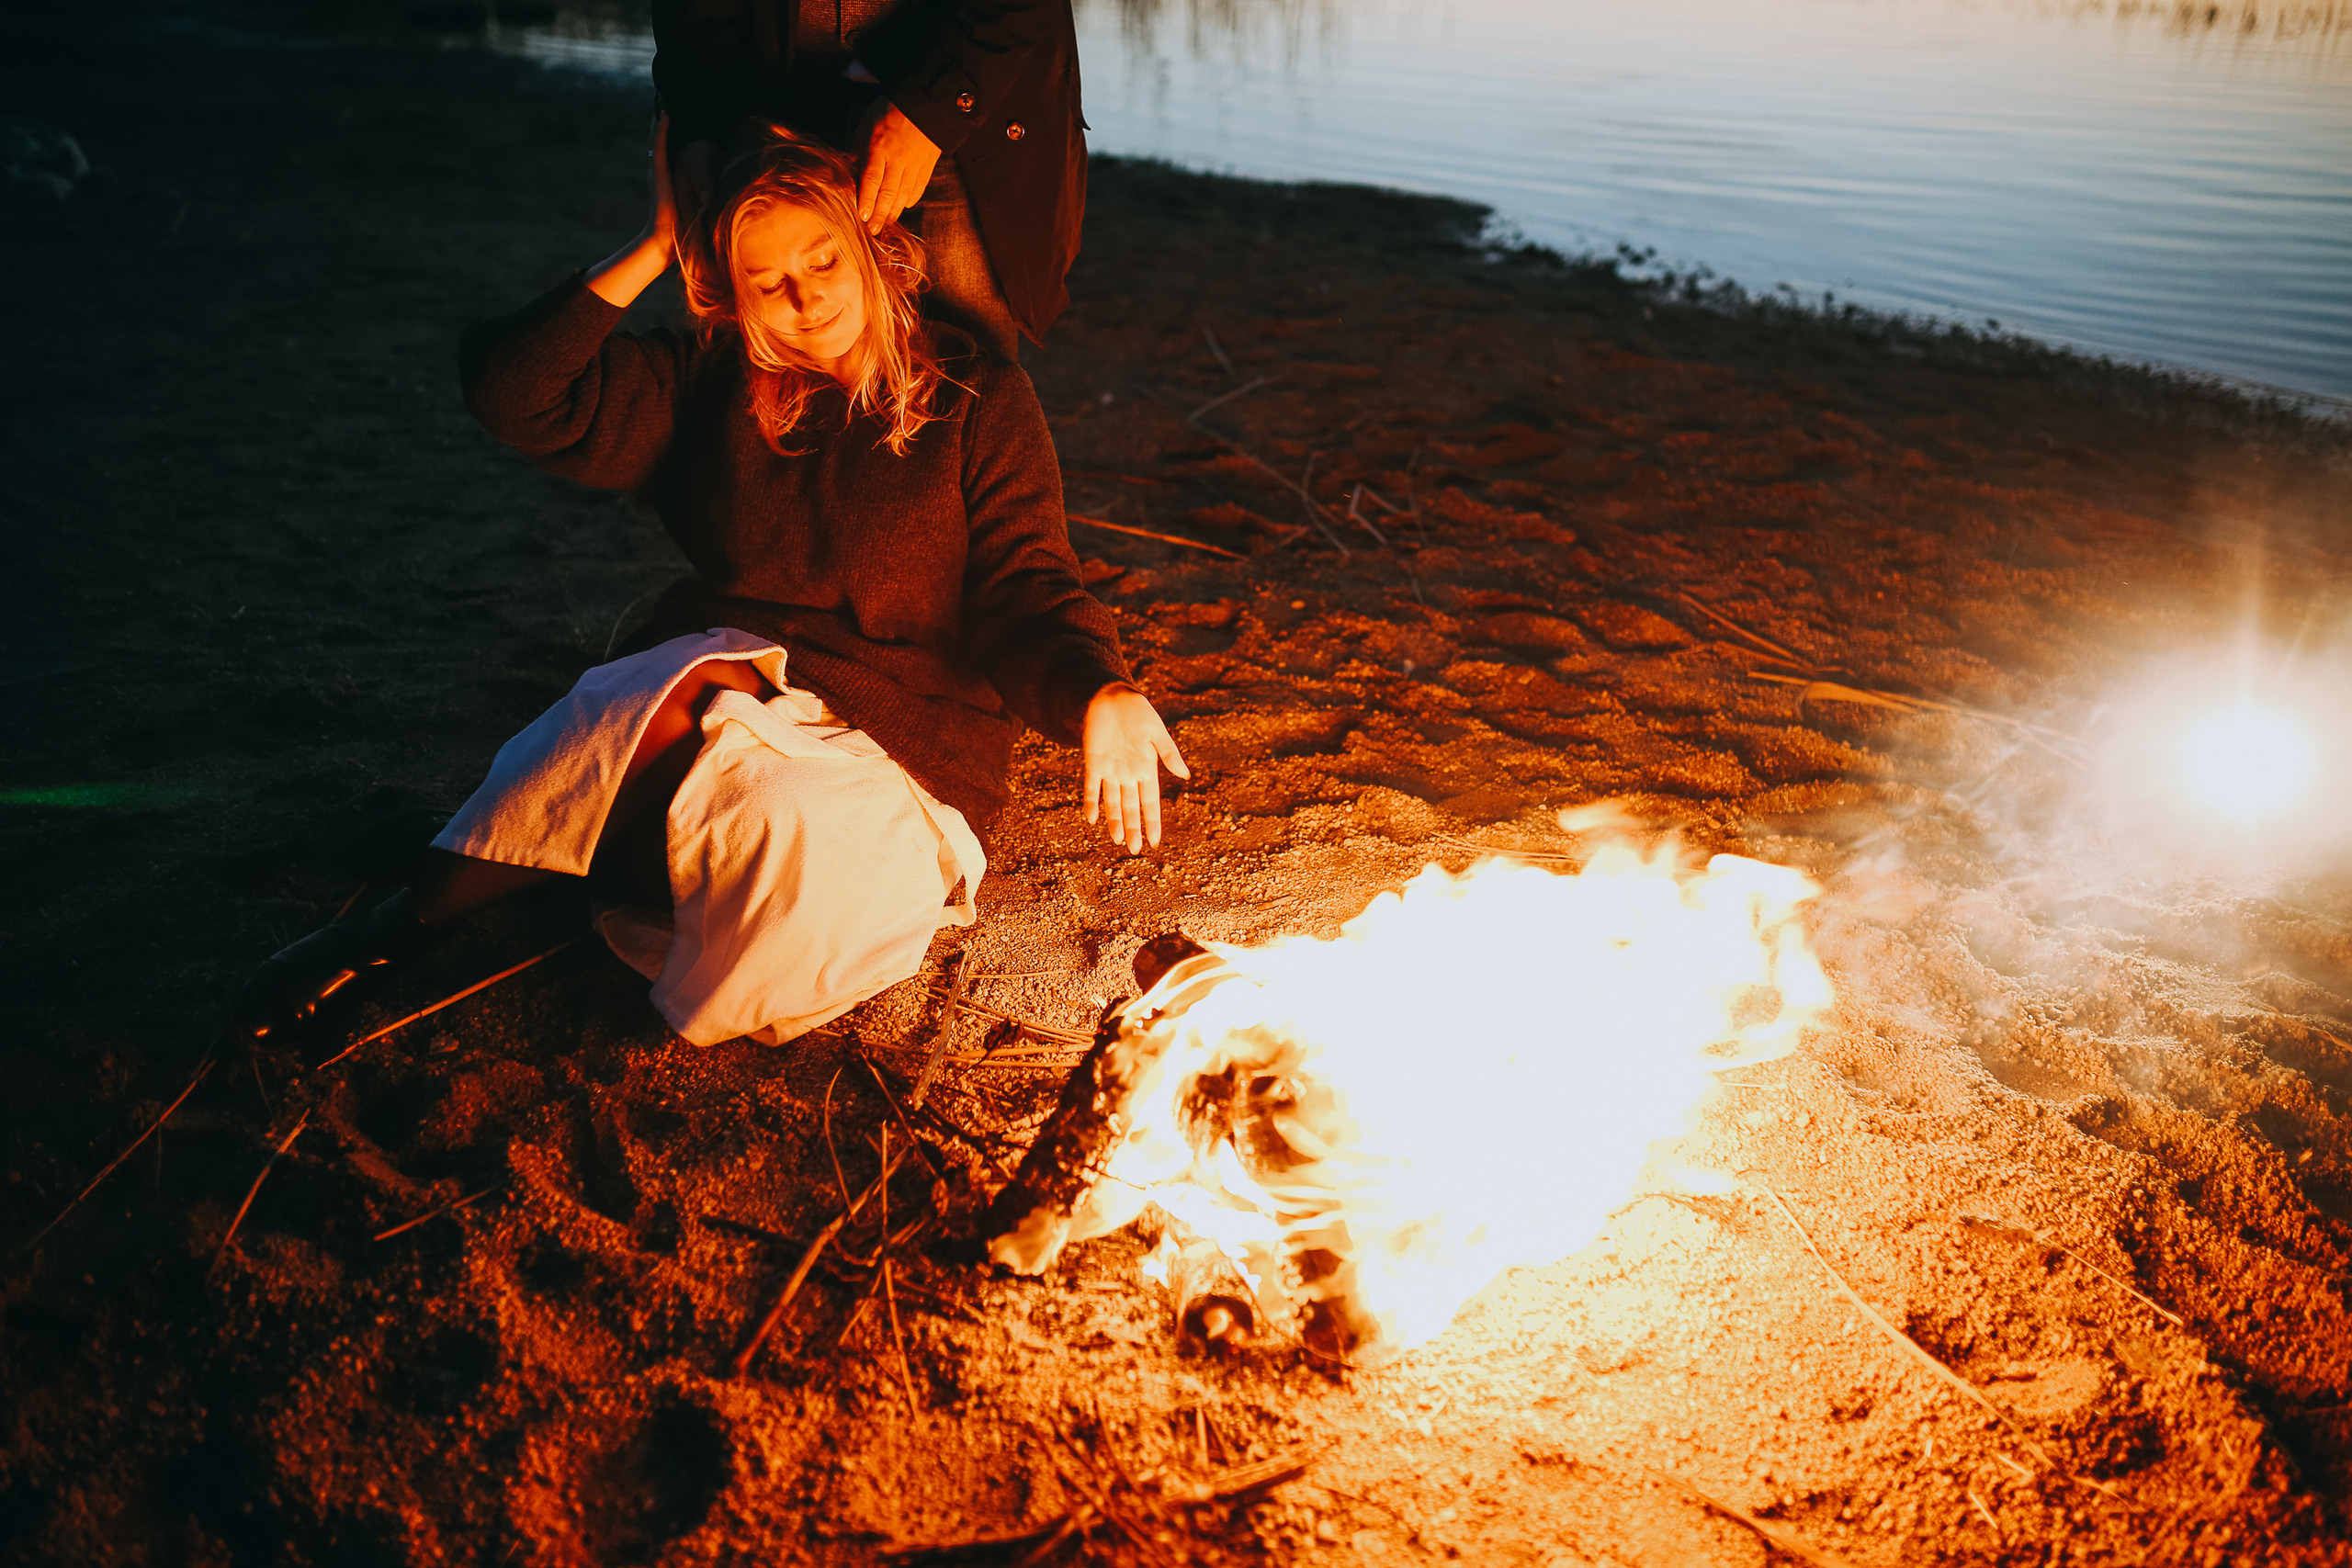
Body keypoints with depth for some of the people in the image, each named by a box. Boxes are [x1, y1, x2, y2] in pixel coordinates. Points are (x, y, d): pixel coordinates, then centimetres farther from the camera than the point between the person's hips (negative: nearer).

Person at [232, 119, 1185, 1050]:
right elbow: (513, 393, 1)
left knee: (783, 811, -36)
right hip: (716, 676, 2)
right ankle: (414, 918, -24)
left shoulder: (978, 400, 3)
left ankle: (409, 923, -20)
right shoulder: (706, 384, 11)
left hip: (902, 750, -1)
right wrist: (655, 248, 4)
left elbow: (1025, 594, -4)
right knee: (683, 699, -36)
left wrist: (1098, 696, -25)